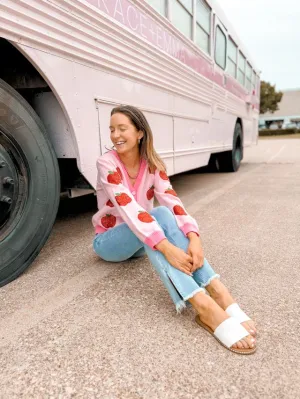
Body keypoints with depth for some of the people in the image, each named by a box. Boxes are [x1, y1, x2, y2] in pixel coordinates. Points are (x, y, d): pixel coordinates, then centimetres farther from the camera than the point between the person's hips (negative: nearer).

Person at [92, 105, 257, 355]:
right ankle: (203, 306, -49)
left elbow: (172, 202, -20)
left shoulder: (153, 164, -7)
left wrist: (193, 237, -39)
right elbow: (129, 209, -34)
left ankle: (216, 290, -40)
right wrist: (167, 248, -45)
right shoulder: (107, 164, -20)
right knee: (157, 218, -35)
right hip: (109, 240, -3)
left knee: (163, 214, -32)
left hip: (143, 239, 3)